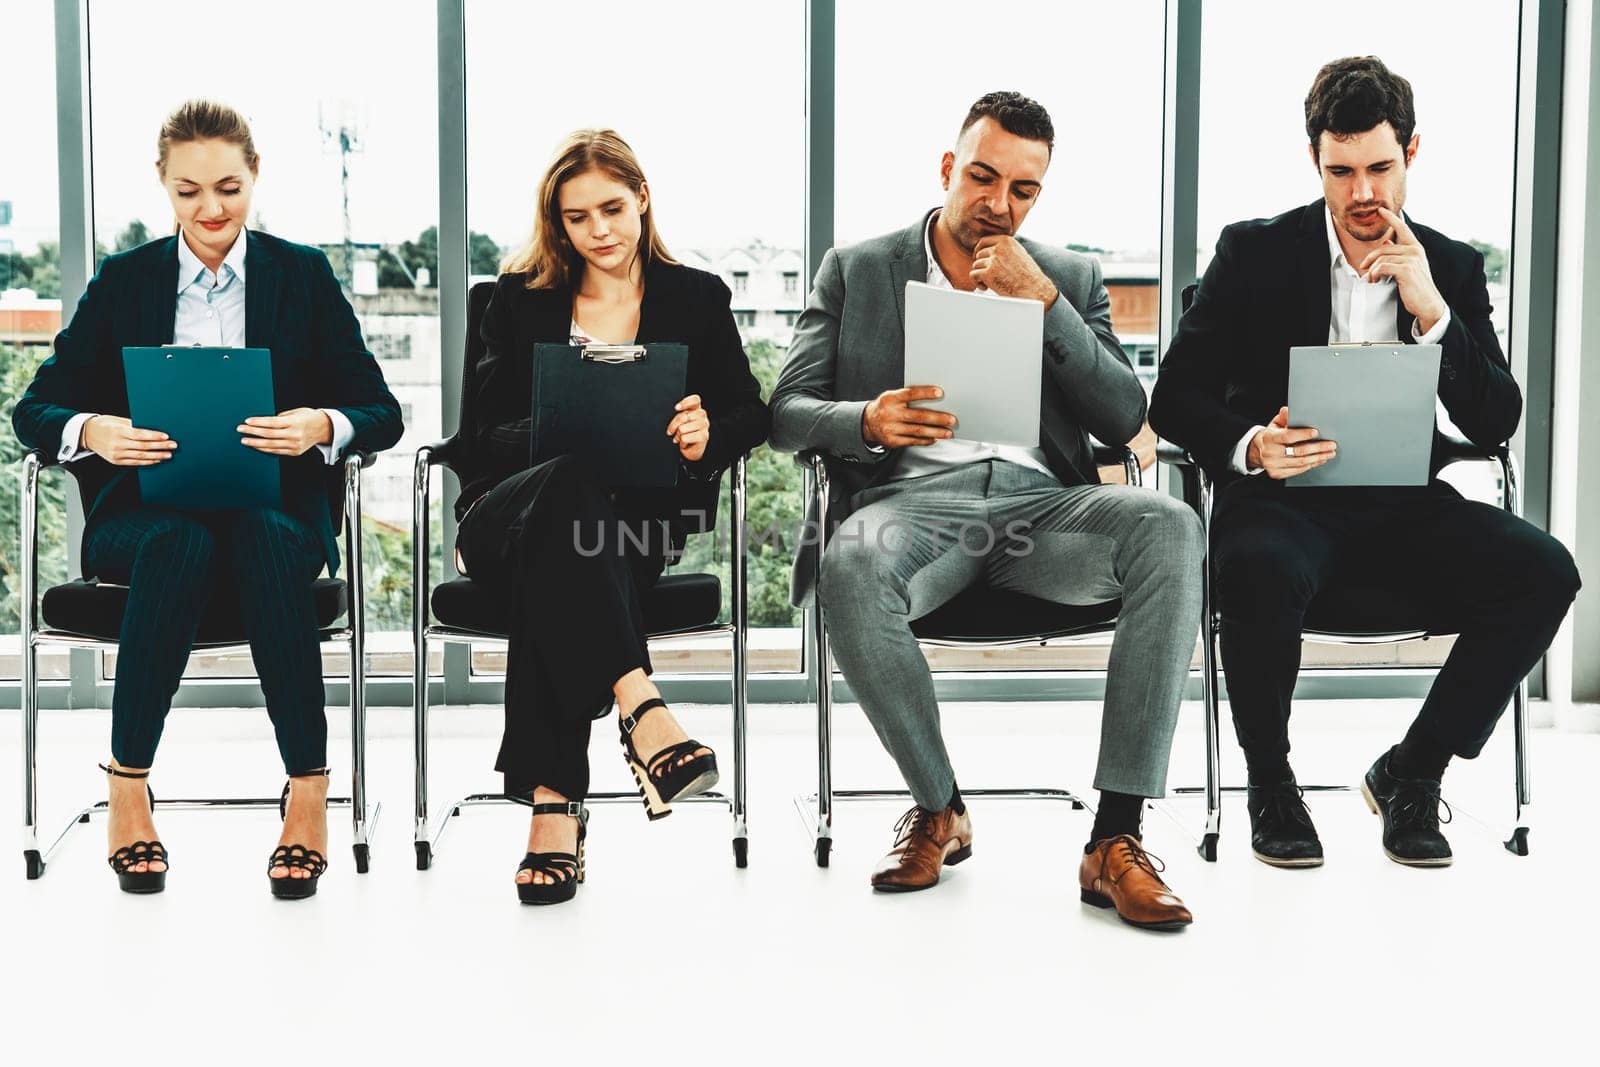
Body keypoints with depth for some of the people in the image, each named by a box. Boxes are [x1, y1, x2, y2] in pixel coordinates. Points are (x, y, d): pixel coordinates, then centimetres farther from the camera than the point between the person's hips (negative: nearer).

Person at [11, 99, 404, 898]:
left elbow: (381, 413, 3)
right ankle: (126, 790, -27)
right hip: (146, 513, 0)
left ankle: (308, 790, -33)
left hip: (274, 513, 0)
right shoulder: (122, 281, 10)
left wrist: (322, 427, -21)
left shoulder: (304, 276, 9)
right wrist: (93, 432, -17)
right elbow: (35, 411, 6)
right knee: (179, 544, -36)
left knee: (265, 542, -36)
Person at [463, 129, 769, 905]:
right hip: (504, 513, 0)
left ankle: (553, 803, -45)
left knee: (553, 565, -38)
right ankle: (644, 715, -54)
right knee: (567, 488, -39)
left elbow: (751, 412, 12)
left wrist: (707, 435, -12)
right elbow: (488, 427, 9)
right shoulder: (519, 301, 17)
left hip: (640, 516, 0)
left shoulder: (697, 298, 18)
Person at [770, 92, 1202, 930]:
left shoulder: (1071, 280, 20)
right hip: (913, 499, -1)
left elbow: (1125, 421, 7)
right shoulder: (856, 271, 16)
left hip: (1039, 502, 2)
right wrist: (868, 420, -16)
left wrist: (1045, 303, -3)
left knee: (1169, 529, -31)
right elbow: (786, 413, 7)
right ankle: (937, 807, -11)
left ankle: (1115, 838, -28)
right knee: (852, 566, -38)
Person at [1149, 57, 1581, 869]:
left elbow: (1496, 426, -2)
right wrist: (1251, 446, -27)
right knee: (1258, 570, -38)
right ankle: (1269, 784, -10)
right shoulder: (1254, 253, -1)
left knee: (1543, 572, -22)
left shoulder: (1452, 268, 6)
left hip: (1400, 504, 3)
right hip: (1281, 497, -3)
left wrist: (1431, 313, -16)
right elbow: (1174, 398, -5)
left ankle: (1411, 772, -3)